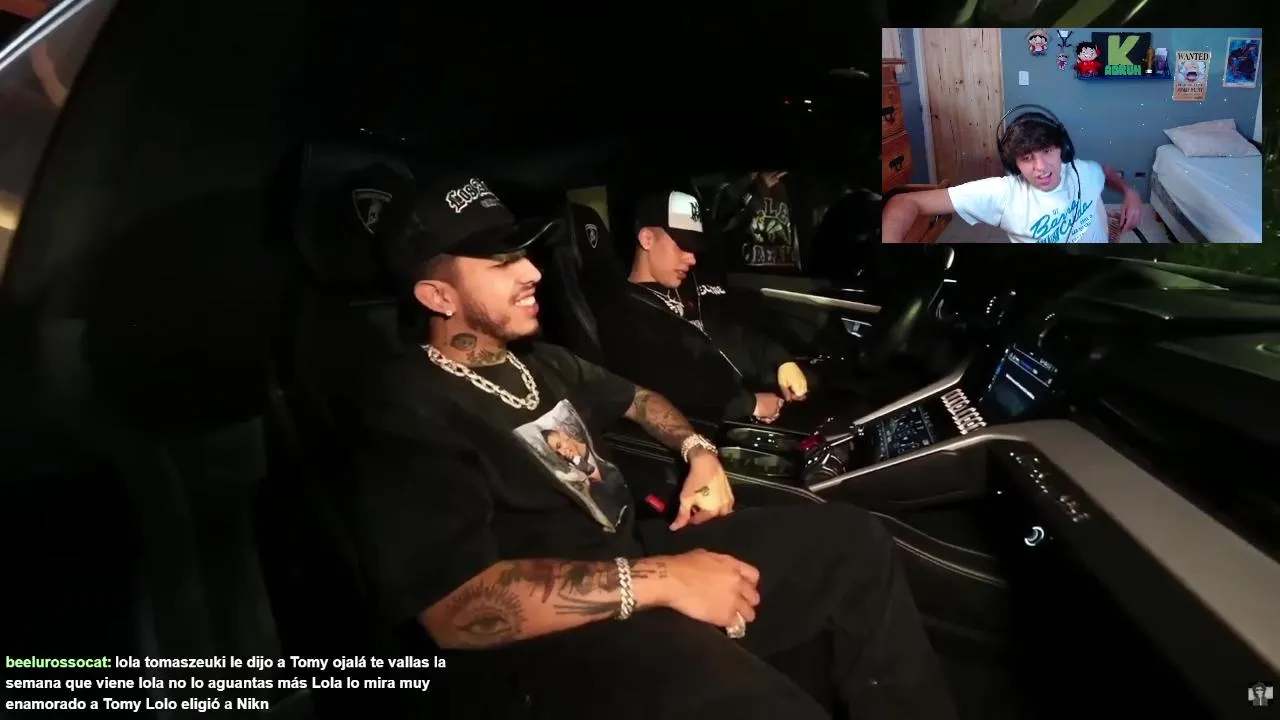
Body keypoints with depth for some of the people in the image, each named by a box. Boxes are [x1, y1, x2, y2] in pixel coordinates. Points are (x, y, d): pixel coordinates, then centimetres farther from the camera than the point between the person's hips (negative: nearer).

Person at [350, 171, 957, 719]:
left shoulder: (538, 361, 16)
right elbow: (453, 611, -24)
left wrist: (699, 451, 11)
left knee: (854, 539, -5)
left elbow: (635, 398, 34)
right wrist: (657, 580, -26)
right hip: (565, 630, -8)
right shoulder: (407, 405, -13)